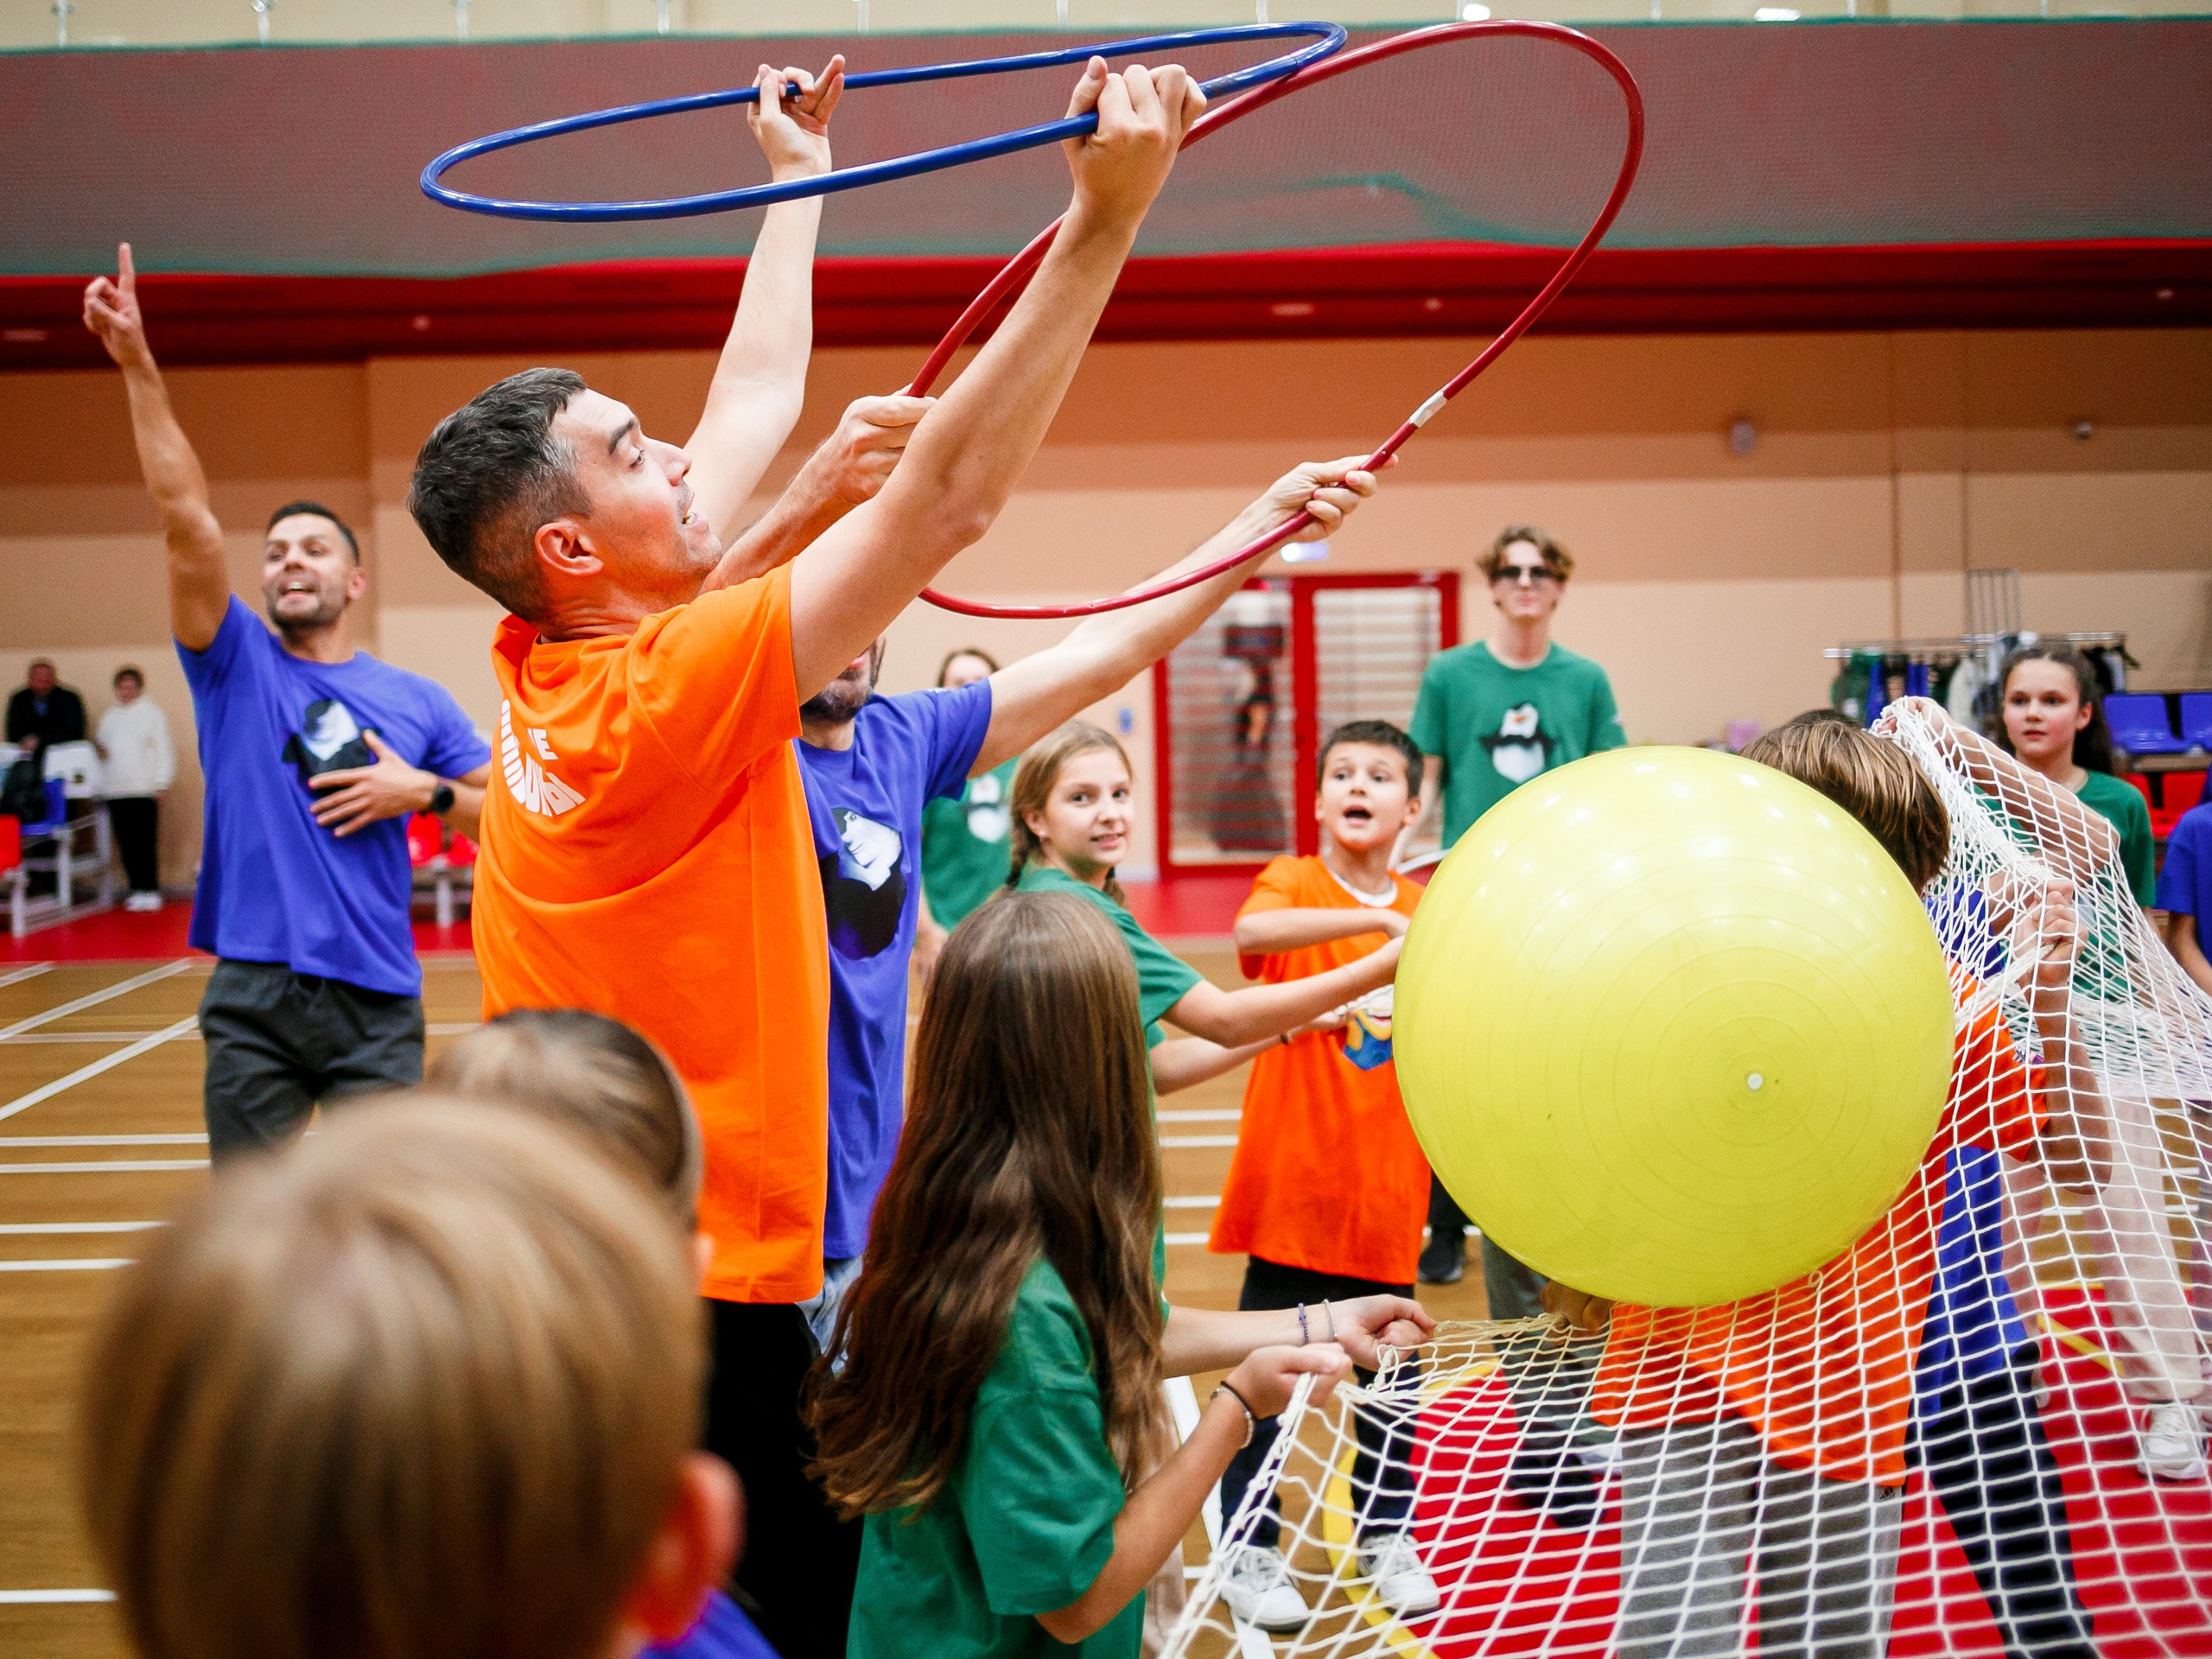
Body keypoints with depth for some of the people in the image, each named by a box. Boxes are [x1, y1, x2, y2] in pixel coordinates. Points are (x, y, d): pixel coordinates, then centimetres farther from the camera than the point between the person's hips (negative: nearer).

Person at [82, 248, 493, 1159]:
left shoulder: (417, 701, 8)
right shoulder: (236, 666, 5)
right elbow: (186, 519, -6)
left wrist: (422, 790, -7)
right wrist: (138, 365, -16)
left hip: (375, 995, 0)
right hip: (252, 997, 0)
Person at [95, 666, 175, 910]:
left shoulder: (152, 713, 3)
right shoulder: (109, 718, 19)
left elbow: (163, 750, 0)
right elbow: (103, 746, 28)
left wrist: (162, 784, -7)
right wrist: (100, 753, 2)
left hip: (145, 789, -5)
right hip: (115, 789, 5)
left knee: (146, 842, -8)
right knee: (126, 843, 3)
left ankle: (150, 890, -5)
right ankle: (137, 889, 8)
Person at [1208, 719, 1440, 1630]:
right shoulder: (1293, 882, -6)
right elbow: (1251, 931, -31)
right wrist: (1378, 917, -36)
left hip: (1386, 1188, 3)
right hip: (1292, 1181, -3)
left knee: (1388, 1368, 12)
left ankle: (1387, 1537, 31)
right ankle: (1248, 1549, 18)